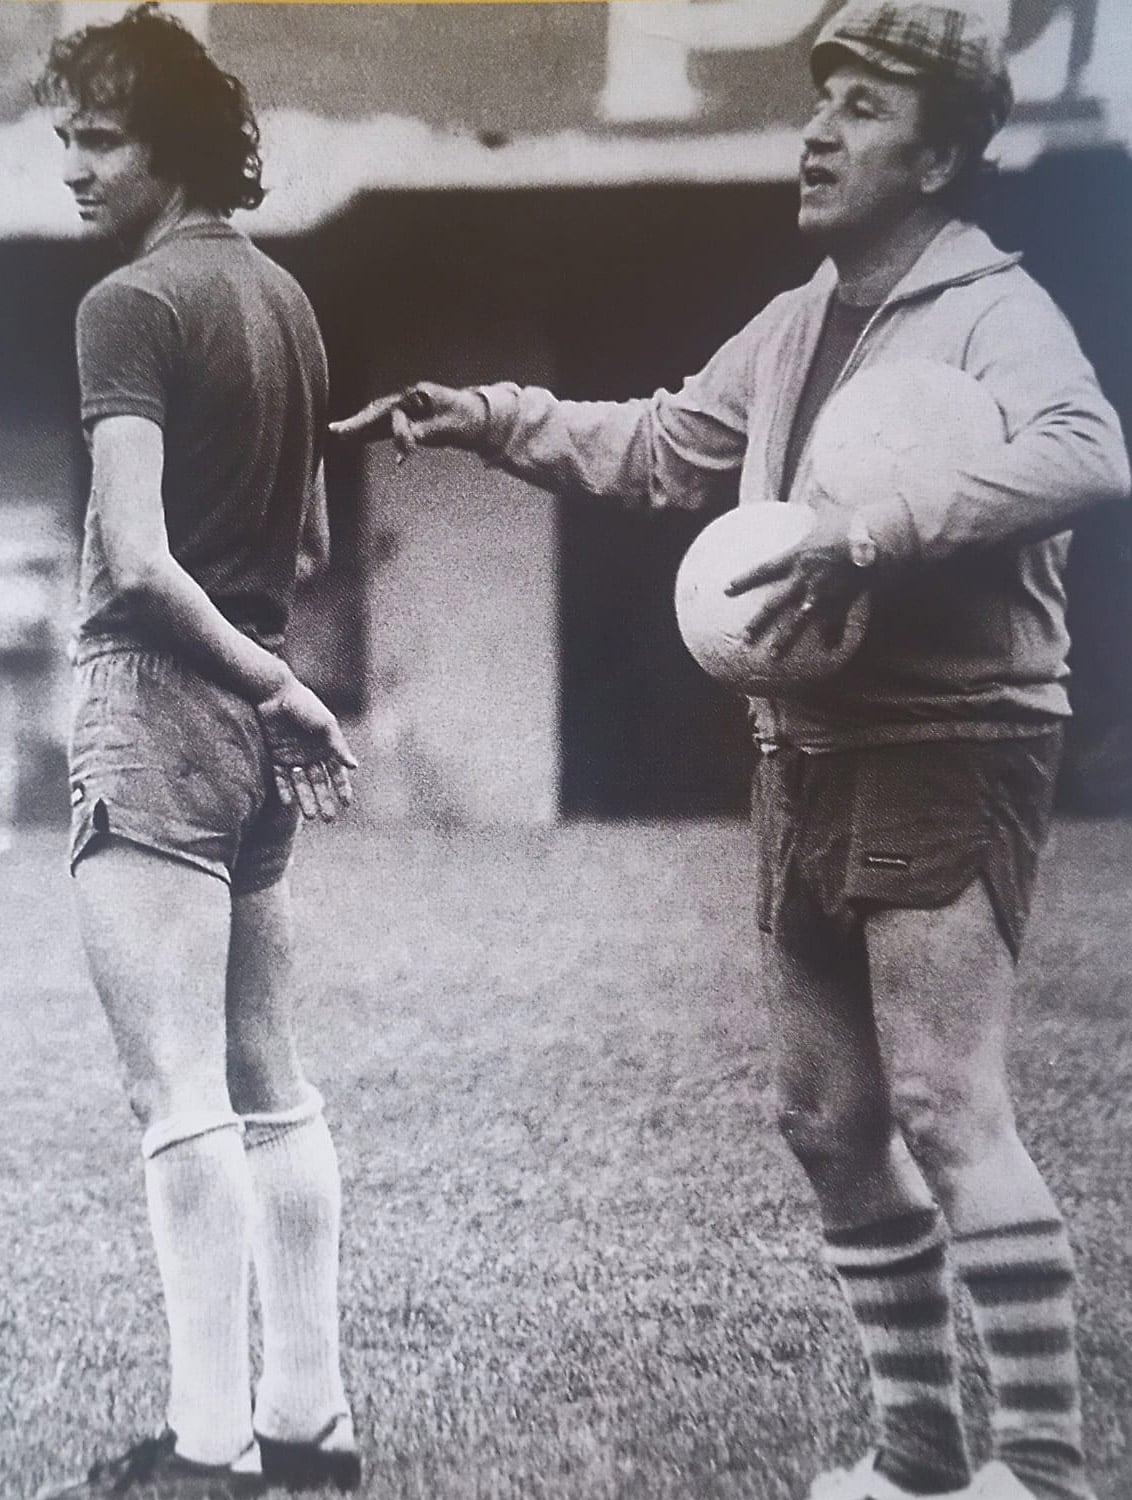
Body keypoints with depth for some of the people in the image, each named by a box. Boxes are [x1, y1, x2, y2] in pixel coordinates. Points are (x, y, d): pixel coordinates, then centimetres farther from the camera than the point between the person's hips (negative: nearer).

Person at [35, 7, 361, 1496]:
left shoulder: (129, 305, -11)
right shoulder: (285, 298, 13)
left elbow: (133, 559, -19)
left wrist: (272, 683, -10)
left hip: (159, 702, -8)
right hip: (253, 712, 8)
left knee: (180, 1094, -6)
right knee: (268, 1085, 12)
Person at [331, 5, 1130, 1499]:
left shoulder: (994, 311, -11)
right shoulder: (798, 322, 15)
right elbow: (659, 444, 26)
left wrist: (866, 535, -35)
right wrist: (488, 416, 16)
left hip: (951, 757, -9)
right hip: (811, 759, 9)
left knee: (947, 1108, -11)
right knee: (831, 1116, 12)